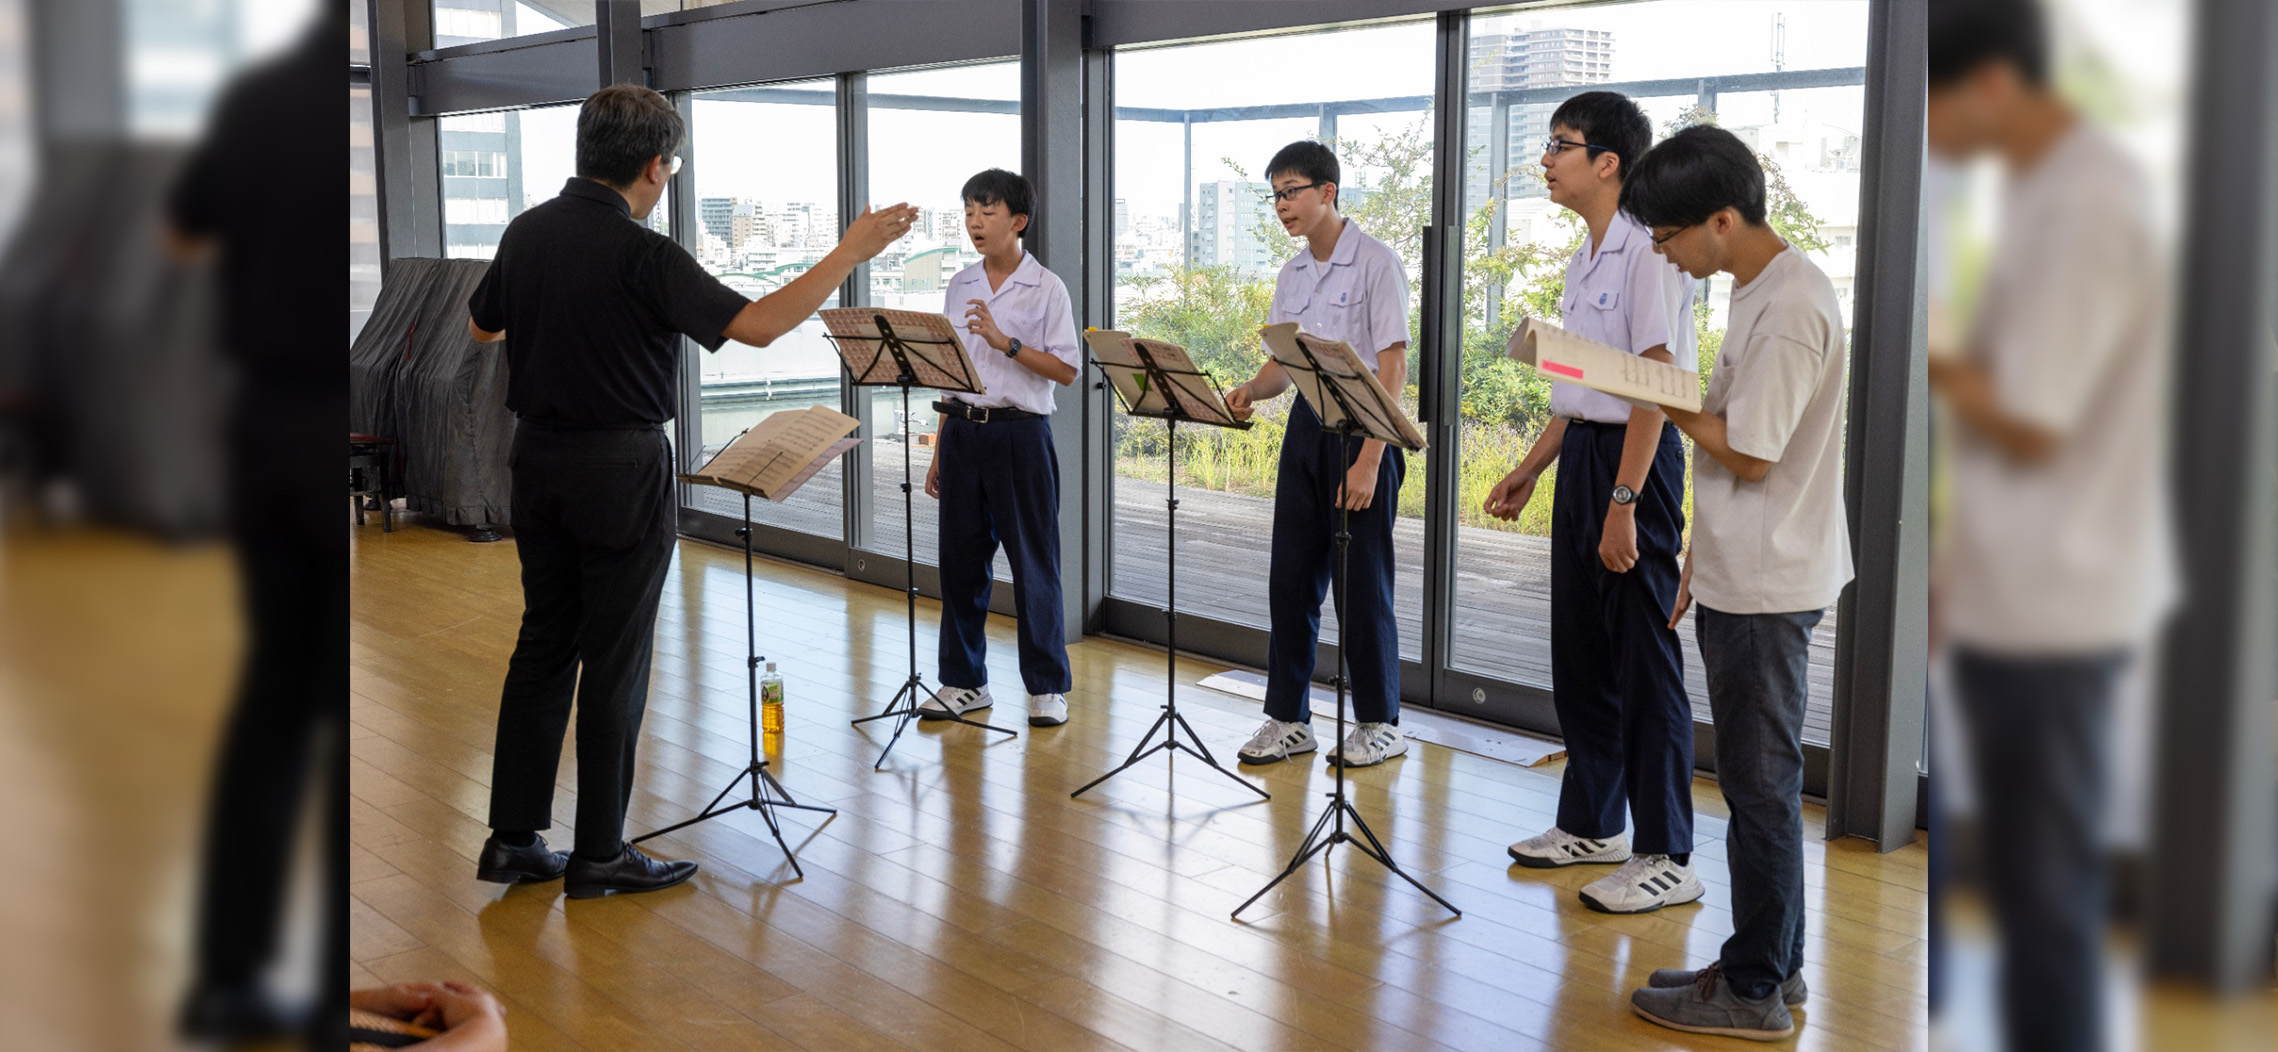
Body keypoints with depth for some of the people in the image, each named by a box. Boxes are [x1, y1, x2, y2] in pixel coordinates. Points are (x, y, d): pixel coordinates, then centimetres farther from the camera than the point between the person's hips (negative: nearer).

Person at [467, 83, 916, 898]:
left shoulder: (527, 232, 4)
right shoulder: (640, 255, -18)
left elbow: (481, 327, 19)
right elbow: (758, 324, -25)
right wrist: (850, 253, -18)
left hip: (538, 459, 7)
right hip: (620, 470, -7)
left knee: (543, 644, 14)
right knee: (615, 660, 2)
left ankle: (512, 838, 17)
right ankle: (599, 853, 9)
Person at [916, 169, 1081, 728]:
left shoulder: (1045, 288, -3)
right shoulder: (960, 287, 12)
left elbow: (1066, 371, -9)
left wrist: (1004, 341, -19)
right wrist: (939, 453, 14)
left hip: (1020, 432, -5)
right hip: (963, 430, 5)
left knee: (1033, 561, -1)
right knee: (960, 557, 7)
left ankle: (1047, 685, 9)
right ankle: (964, 680, 19)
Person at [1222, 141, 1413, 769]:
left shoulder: (1374, 263, -9)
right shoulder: (1291, 275, 12)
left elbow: (1393, 368, -14)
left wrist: (1369, 460, -20)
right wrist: (1250, 392, -7)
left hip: (1362, 428, -7)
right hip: (1306, 427, 7)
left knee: (1362, 581, -1)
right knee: (1290, 577, 6)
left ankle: (1381, 723, 12)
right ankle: (1289, 717, 16)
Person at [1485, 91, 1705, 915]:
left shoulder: (1648, 251, -15)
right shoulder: (1587, 258, 15)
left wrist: (1624, 502, -24)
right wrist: (1530, 470, 20)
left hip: (1636, 460, -10)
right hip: (1581, 452, 10)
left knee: (1644, 662, -4)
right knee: (1578, 653, 14)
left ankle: (1667, 858, 3)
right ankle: (1591, 824, 27)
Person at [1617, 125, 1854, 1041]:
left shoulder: (1789, 308, -20)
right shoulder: (1768, 291, 12)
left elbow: (1749, 453, -21)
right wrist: (1700, 564, 18)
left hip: (1766, 587, -10)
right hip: (1745, 577, 10)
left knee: (1760, 783, 0)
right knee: (1761, 777, 16)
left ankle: (1754, 990, 11)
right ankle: (1774, 963, 27)